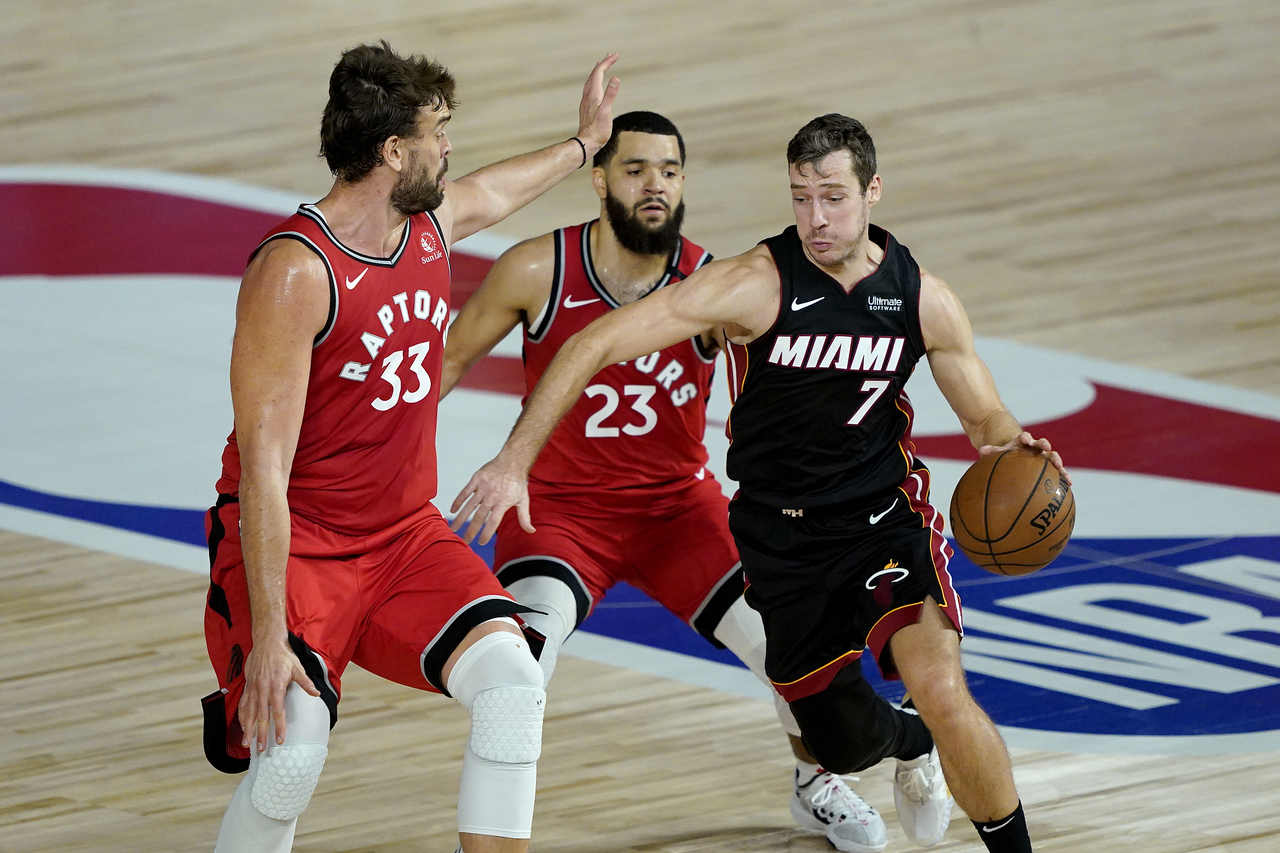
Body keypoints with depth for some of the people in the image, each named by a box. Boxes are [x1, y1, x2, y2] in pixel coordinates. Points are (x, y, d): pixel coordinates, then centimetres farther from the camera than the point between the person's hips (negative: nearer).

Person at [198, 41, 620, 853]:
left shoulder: (434, 221, 3)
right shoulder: (294, 271, -22)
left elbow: (495, 190, 32)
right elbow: (263, 467, -23)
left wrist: (584, 143, 49)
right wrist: (268, 633, -27)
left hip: (404, 533, 7)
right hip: (289, 543, -7)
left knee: (512, 678, -17)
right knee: (293, 754, -25)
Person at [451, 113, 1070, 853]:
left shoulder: (924, 300, -8)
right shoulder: (756, 286, -19)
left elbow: (984, 415, 6)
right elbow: (595, 344, -21)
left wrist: (1010, 440, -20)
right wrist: (516, 459, -26)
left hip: (887, 515, 0)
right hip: (782, 536, 0)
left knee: (942, 694, -25)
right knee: (843, 744, 14)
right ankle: (910, 750, 53)